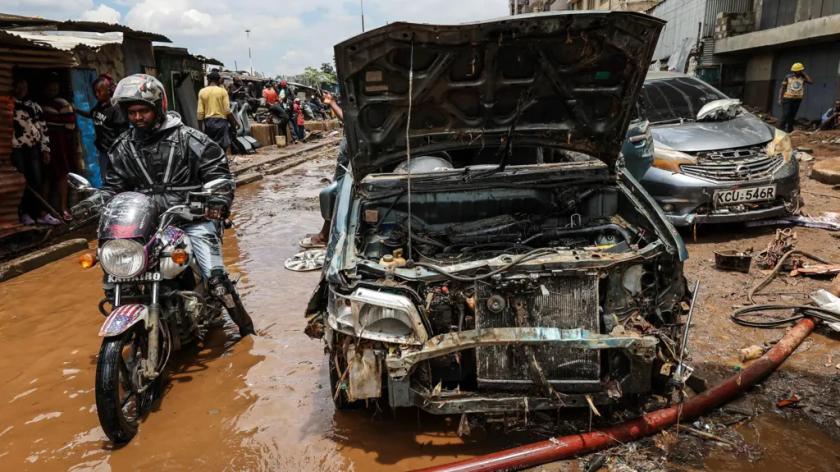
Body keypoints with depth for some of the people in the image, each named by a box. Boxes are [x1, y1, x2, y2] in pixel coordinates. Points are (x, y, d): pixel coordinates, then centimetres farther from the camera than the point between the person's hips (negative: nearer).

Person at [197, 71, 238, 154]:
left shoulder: (202, 92, 4)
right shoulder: (222, 91, -3)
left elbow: (200, 112, 2)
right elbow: (227, 110, -7)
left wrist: (200, 128, 7)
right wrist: (234, 123, 4)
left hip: (208, 121, 3)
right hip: (221, 120, -3)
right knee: (224, 146, -3)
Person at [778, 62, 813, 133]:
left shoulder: (803, 77, 6)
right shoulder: (788, 77, 3)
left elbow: (811, 81, -10)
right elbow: (782, 88, 5)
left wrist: (804, 74, -4)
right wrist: (780, 98, -2)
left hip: (797, 99, 2)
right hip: (787, 99, -2)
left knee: (792, 116, 5)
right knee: (785, 114, -10)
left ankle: (789, 130, 10)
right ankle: (780, 129, -7)